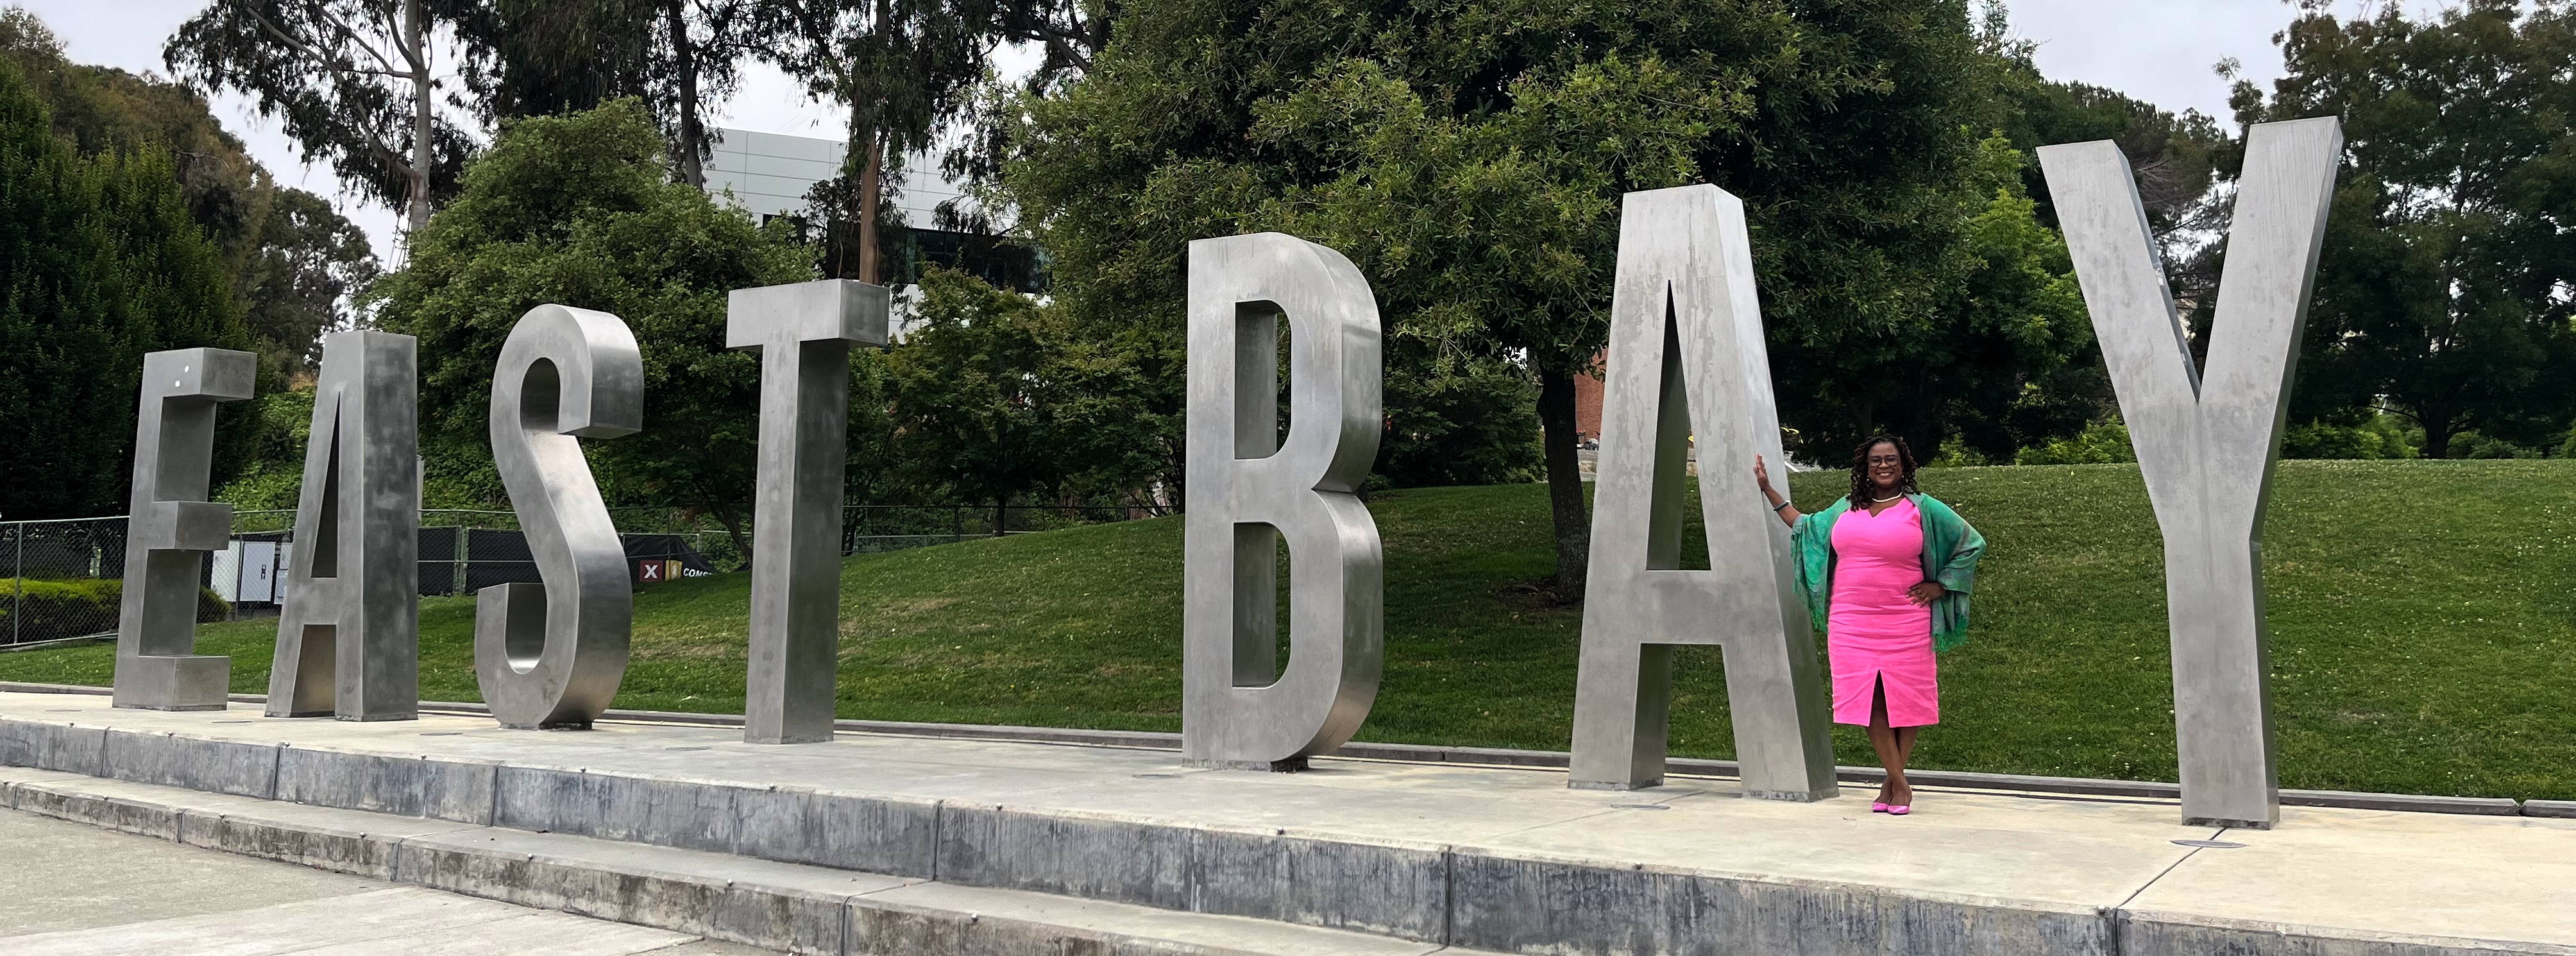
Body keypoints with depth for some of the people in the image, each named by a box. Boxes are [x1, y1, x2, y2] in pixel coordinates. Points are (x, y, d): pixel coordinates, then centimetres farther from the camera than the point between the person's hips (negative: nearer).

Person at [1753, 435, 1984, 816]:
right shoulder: (1846, 508, 13)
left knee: (1905, 699, -2)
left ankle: (1892, 781, 10)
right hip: (1851, 624, 3)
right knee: (1869, 701, -3)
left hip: (1904, 625, -3)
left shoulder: (1922, 509, 2)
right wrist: (1768, 488, 28)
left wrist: (1940, 586, 2)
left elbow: (1971, 543, 8)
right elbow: (1806, 527, 28)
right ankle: (1899, 784, 4)